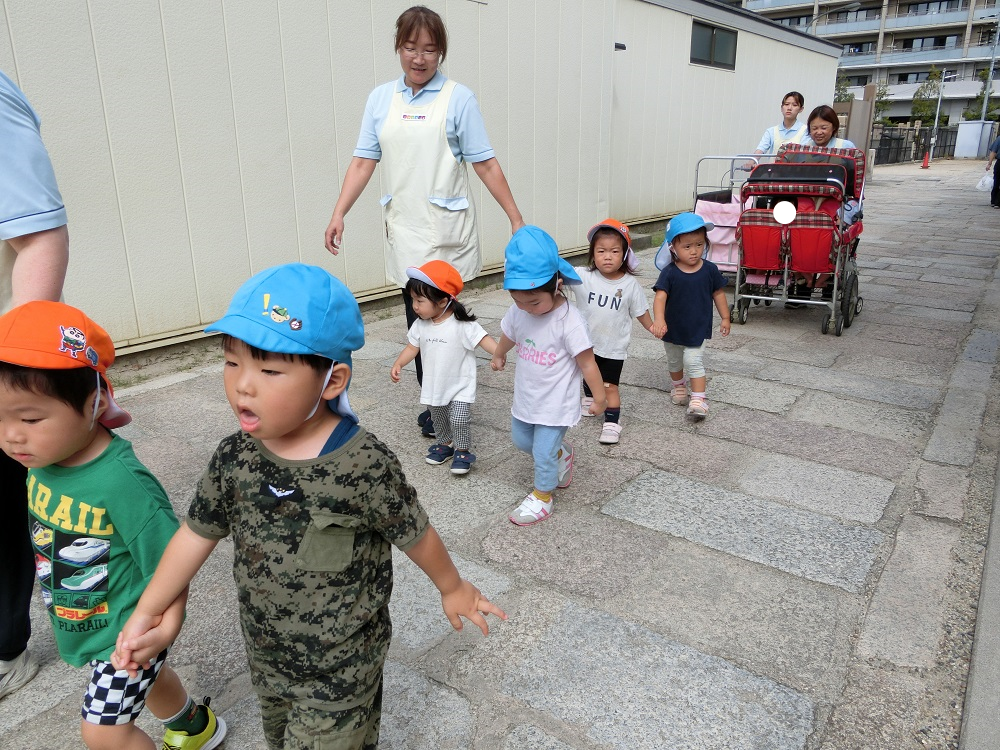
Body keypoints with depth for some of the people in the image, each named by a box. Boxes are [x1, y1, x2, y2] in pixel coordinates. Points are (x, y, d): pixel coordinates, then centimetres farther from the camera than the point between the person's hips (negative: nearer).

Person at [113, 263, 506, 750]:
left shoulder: (363, 465, -29)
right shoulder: (234, 458, -14)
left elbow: (415, 536, -15)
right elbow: (198, 533, 1)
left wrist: (453, 589, 1)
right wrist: (146, 613, 7)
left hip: (340, 670, -6)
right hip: (266, 656, 6)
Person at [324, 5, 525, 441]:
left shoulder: (458, 99, -1)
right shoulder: (381, 98, 10)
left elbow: (485, 164, -2)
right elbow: (364, 161, 8)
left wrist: (517, 220, -4)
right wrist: (339, 214, 0)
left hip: (445, 230, -3)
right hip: (404, 229, 4)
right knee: (418, 317, 6)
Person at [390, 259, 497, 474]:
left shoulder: (463, 325, -23)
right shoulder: (420, 325, -4)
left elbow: (483, 339, -28)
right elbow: (412, 347, 6)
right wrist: (398, 364, -8)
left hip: (460, 386, -6)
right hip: (434, 385, 6)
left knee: (459, 420, -9)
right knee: (439, 419, 20)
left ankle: (463, 451, 13)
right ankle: (445, 444, 43)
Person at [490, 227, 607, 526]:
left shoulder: (569, 321, -28)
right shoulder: (518, 311, -9)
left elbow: (587, 363, -20)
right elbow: (509, 336, 13)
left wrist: (600, 397, -12)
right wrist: (498, 356, 32)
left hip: (556, 404, -7)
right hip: (525, 398, 7)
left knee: (543, 453, 2)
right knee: (522, 441, 23)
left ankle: (542, 497, 26)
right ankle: (561, 452, 47)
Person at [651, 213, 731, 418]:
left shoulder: (710, 270, -11)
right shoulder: (669, 273, -18)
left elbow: (718, 293, 2)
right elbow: (660, 296, -29)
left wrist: (725, 318, 6)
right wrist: (659, 319, -45)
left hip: (698, 329, -1)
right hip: (673, 330, 1)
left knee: (693, 362, -11)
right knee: (674, 362, 22)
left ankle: (698, 400, -5)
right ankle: (678, 387, 47)